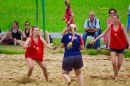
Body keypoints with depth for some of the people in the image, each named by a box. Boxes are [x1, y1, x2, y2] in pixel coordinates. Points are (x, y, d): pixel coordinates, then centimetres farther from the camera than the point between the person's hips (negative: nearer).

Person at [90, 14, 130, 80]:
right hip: (113, 47, 1)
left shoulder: (121, 26, -9)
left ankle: (116, 74, 32)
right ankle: (116, 75, 11)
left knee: (119, 63, 4)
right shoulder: (110, 26, -3)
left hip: (121, 47, -1)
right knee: (113, 62, -12)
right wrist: (95, 40, -3)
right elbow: (103, 34, 1)